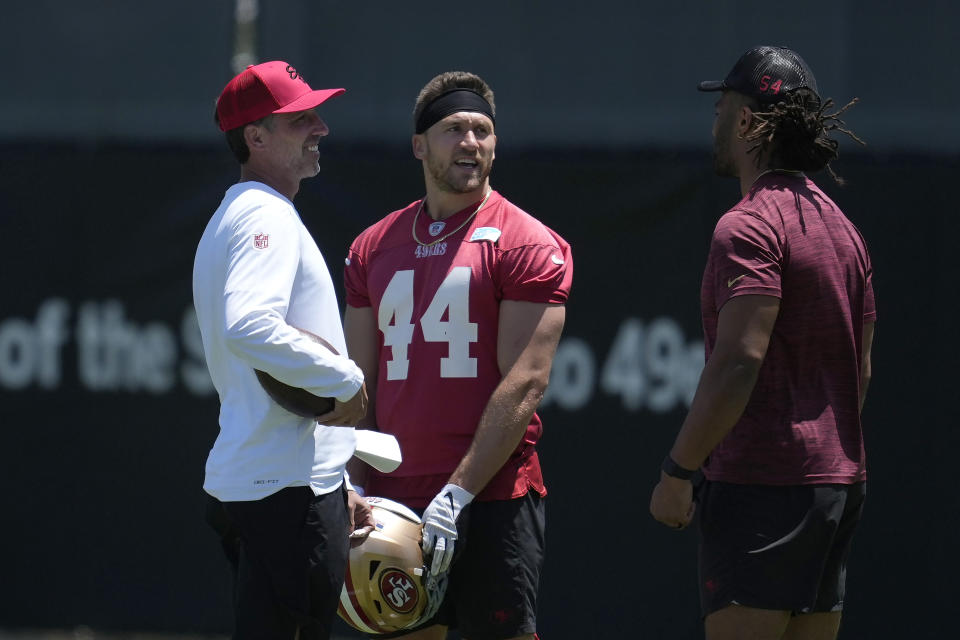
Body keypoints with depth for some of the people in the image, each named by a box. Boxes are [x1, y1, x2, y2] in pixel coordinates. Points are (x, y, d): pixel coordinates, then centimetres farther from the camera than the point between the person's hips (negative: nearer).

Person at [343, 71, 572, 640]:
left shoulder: (528, 245, -3)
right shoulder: (375, 246, 13)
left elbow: (525, 382, -10)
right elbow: (361, 380, 15)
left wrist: (460, 492, -16)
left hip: (493, 498, -5)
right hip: (396, 500, 5)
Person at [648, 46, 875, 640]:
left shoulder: (749, 226, -13)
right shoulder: (841, 226, 16)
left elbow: (738, 363, -20)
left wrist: (677, 472, -16)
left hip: (760, 482, -9)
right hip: (840, 480, 9)